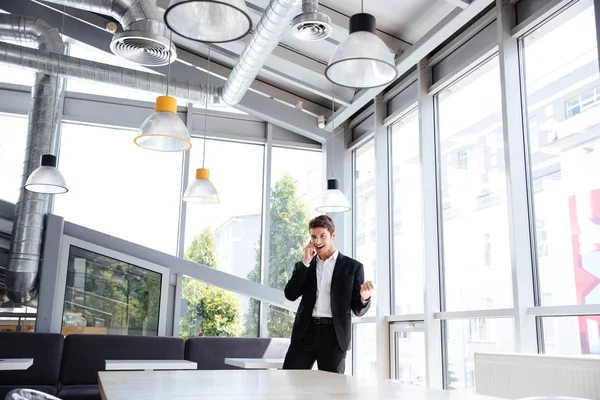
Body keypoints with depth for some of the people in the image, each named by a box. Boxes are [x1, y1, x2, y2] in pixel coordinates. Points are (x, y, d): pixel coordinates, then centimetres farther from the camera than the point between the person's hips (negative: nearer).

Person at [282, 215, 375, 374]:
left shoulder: (352, 266, 7)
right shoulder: (303, 266, 16)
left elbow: (358, 309, 6)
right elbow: (290, 295, 1)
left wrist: (364, 298, -19)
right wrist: (306, 262, -3)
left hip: (334, 335, -2)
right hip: (305, 332, 2)